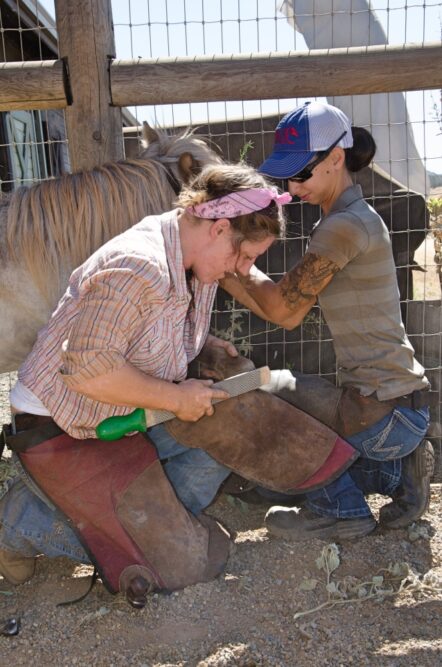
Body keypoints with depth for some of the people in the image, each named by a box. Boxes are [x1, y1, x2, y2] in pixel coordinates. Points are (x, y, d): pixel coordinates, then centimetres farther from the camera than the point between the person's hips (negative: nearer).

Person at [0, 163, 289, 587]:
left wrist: (206, 345, -2)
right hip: (61, 430, -9)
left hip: (130, 419, 9)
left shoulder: (194, 263, -1)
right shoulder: (137, 267, -31)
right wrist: (176, 397, -23)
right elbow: (89, 370, -32)